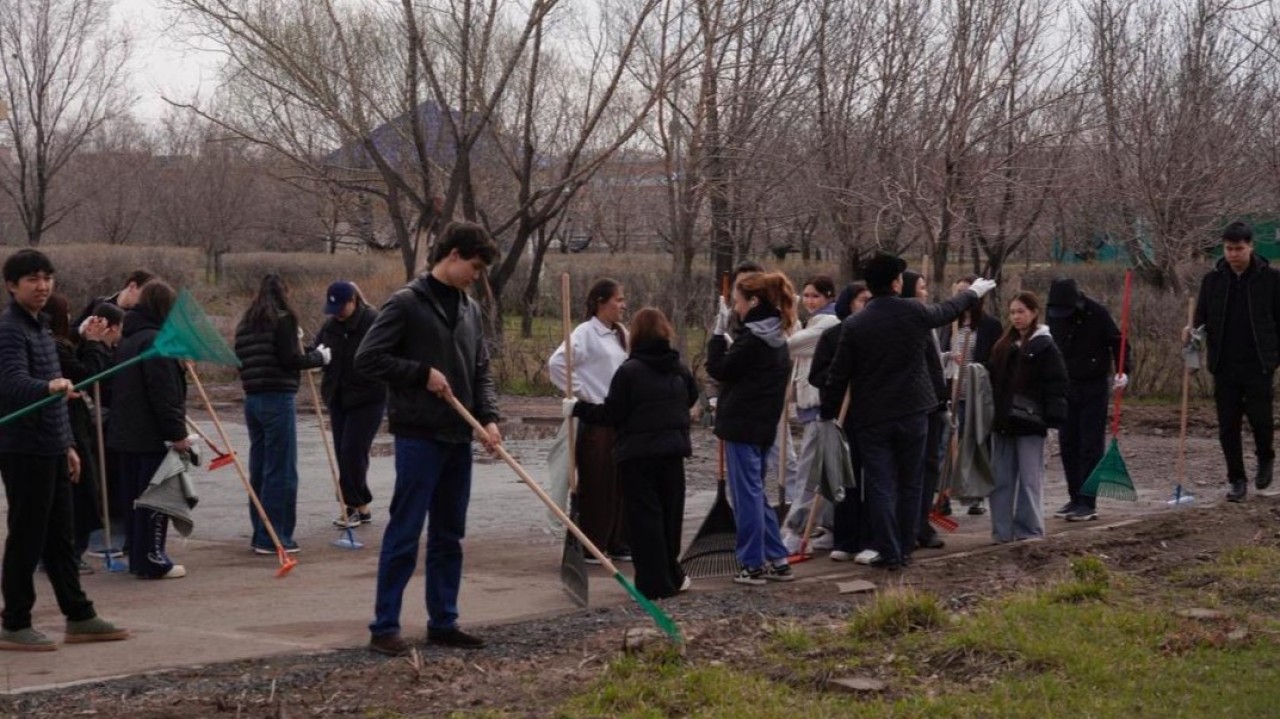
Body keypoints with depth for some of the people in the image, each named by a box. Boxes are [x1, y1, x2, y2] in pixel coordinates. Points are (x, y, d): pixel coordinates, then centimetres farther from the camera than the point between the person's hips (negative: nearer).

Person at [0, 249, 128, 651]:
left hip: (51, 450, 9)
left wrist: (67, 444, 21)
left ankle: (79, 618, 22)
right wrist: (50, 386, -49)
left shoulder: (40, 327, 17)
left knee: (60, 538, 14)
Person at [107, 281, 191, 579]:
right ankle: (152, 561, 1)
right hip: (152, 435, -9)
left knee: (135, 498, 13)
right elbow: (164, 394, -21)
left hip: (126, 433, 9)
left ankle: (138, 558, 19)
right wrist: (178, 433, -18)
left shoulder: (128, 340, 15)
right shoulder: (155, 341, -16)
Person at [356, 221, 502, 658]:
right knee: (404, 534, -4)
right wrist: (423, 372, -15)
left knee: (449, 536, 12)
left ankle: (443, 622, 20)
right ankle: (384, 627, 2)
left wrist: (488, 417, 0)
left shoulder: (470, 309, 13)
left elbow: (480, 371, 16)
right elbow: (367, 359, -12)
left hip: (458, 439, 7)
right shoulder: (407, 302, -9)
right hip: (419, 436, -7)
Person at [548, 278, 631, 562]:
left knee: (621, 483, 10)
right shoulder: (586, 333, -10)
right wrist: (582, 393, -14)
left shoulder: (621, 334, 13)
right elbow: (557, 363, -20)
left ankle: (617, 543, 18)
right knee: (595, 484, -3)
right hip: (596, 419, -7)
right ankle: (588, 546, 5)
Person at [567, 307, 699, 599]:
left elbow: (611, 414, -12)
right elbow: (691, 398, 20)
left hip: (637, 455, -5)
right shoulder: (680, 370, 6)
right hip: (673, 451, 5)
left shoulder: (629, 371, -12)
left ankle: (654, 583, -3)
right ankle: (672, 577, 25)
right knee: (670, 514, 15)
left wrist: (578, 408, -1)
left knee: (644, 517, -1)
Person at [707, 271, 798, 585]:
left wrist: (718, 333, -4)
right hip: (763, 424, 9)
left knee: (747, 494, -2)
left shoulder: (751, 338, -18)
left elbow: (718, 369, -10)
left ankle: (754, 564, 3)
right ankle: (777, 560, 17)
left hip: (742, 425, -9)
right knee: (756, 492, 16)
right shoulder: (775, 338, 11)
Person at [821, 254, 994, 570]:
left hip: (870, 418, -1)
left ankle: (889, 552, 2)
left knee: (880, 486, 3)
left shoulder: (853, 325, -9)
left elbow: (838, 376, -5)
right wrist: (973, 293, 38)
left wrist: (828, 413, 8)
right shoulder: (915, 313, -5)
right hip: (912, 412, 1)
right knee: (910, 484, 12)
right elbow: (947, 311, 17)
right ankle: (905, 550, 17)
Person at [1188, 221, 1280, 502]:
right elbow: (1202, 318, 10)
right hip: (1224, 366, 3)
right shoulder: (1213, 279, 5)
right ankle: (1237, 481, 15)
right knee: (1228, 426, 3)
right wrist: (1193, 331, -12)